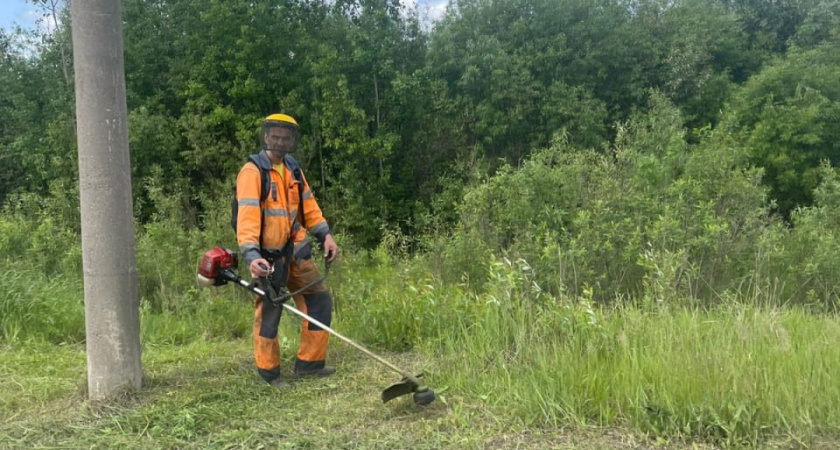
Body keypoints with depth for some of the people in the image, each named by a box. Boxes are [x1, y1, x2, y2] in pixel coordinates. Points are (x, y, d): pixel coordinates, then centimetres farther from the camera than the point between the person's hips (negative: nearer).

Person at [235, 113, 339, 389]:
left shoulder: (293, 169, 11)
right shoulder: (252, 171, -13)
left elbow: (308, 205, 16)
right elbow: (247, 216, -24)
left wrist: (325, 234, 5)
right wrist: (251, 255, -35)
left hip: (295, 250, 8)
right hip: (268, 255, -8)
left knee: (320, 300, 10)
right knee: (269, 311, 0)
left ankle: (308, 363, 21)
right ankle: (269, 372, 17)